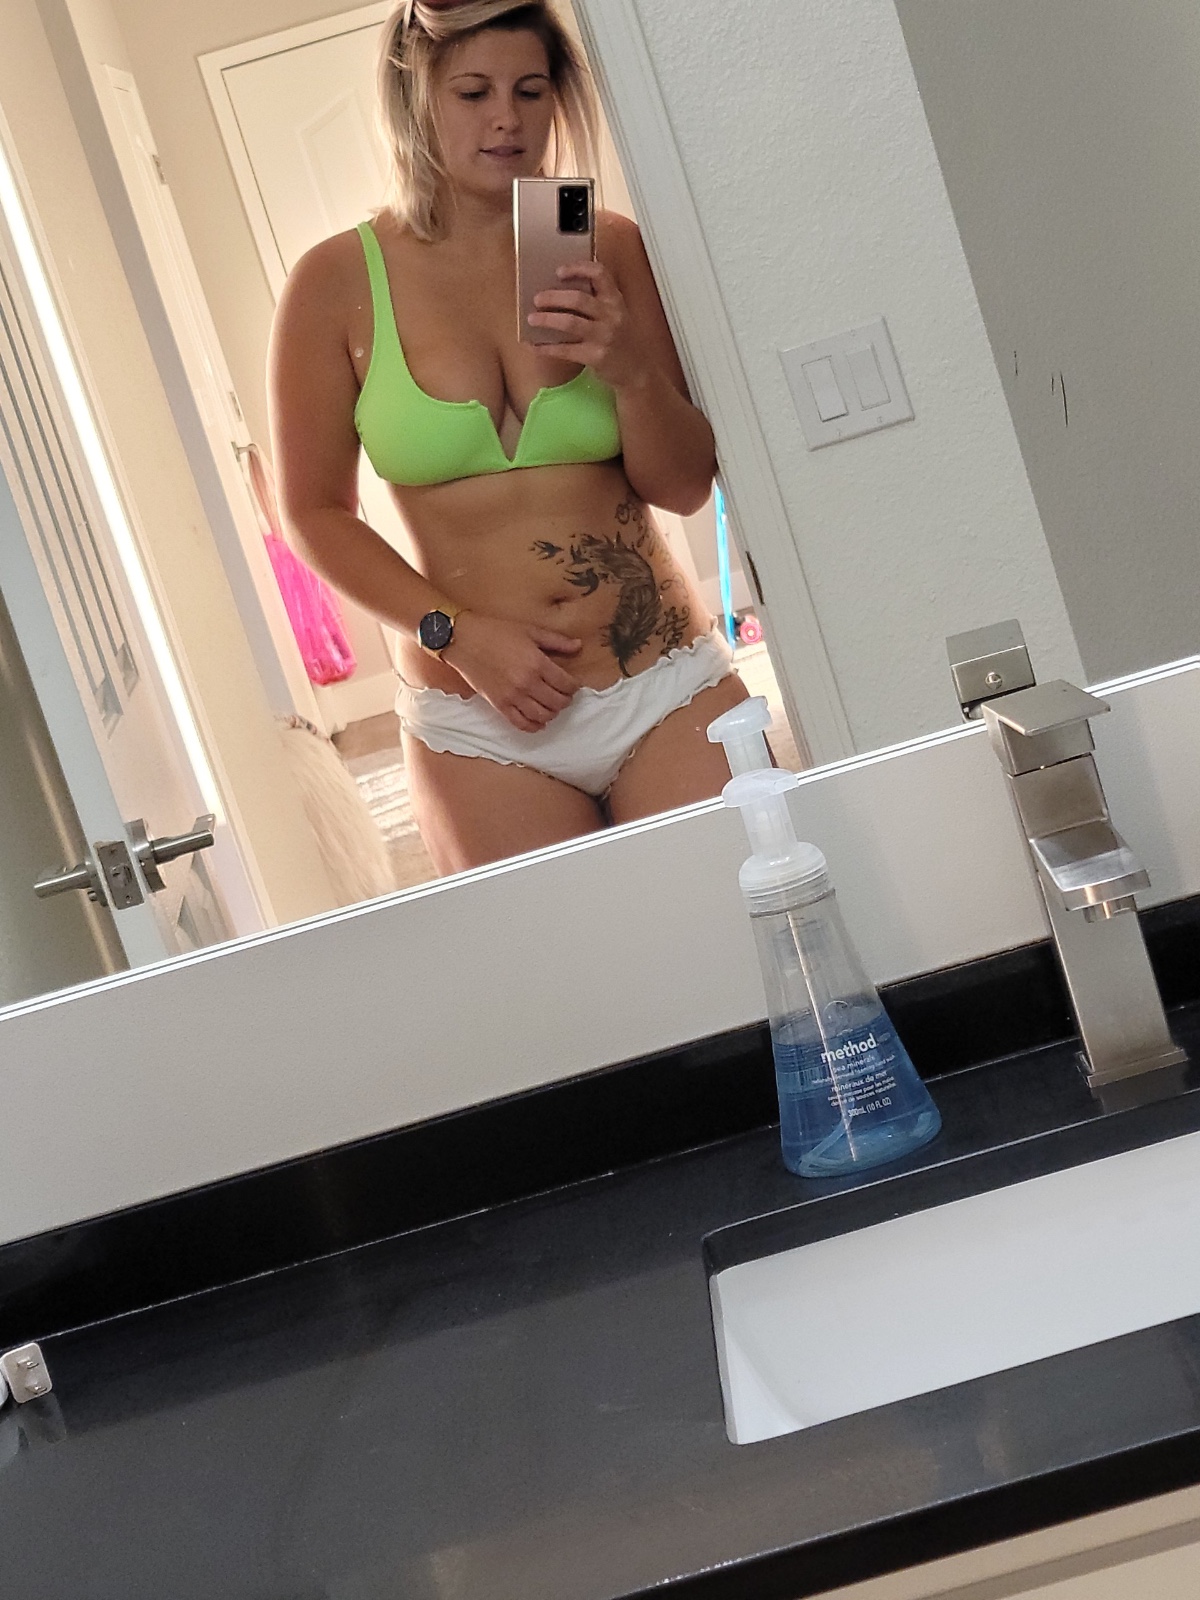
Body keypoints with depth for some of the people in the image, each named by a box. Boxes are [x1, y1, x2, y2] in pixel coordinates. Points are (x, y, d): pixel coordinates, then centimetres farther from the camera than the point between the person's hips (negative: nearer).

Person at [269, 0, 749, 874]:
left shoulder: (609, 247, 2)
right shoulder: (337, 284, -2)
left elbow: (686, 489, 4)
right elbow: (317, 512, 1)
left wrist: (631, 368, -15)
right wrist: (456, 633, -11)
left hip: (668, 697, 1)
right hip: (485, 727, -1)